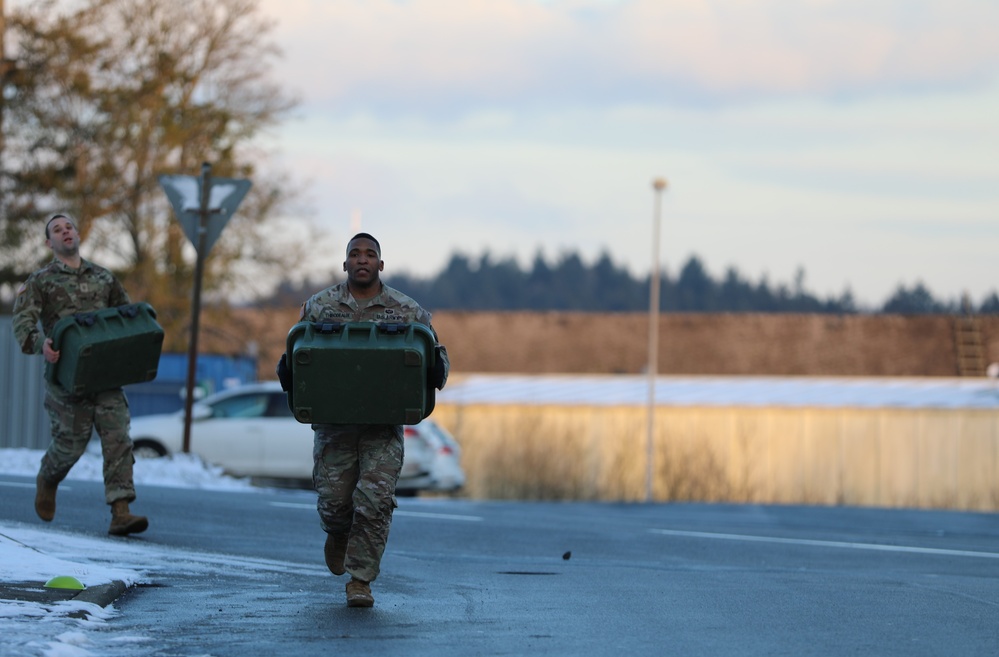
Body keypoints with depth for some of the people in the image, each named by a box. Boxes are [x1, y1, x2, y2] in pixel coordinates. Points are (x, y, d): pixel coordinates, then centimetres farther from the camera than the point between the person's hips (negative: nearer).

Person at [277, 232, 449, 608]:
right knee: (333, 500, 2)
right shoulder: (319, 306, 6)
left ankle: (361, 579, 1)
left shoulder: (408, 312, 4)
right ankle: (338, 534, 39)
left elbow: (436, 355, 9)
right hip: (333, 421, 1)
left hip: (384, 426, -1)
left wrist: (436, 370, -14)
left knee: (375, 501, -10)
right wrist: (286, 371, -12)